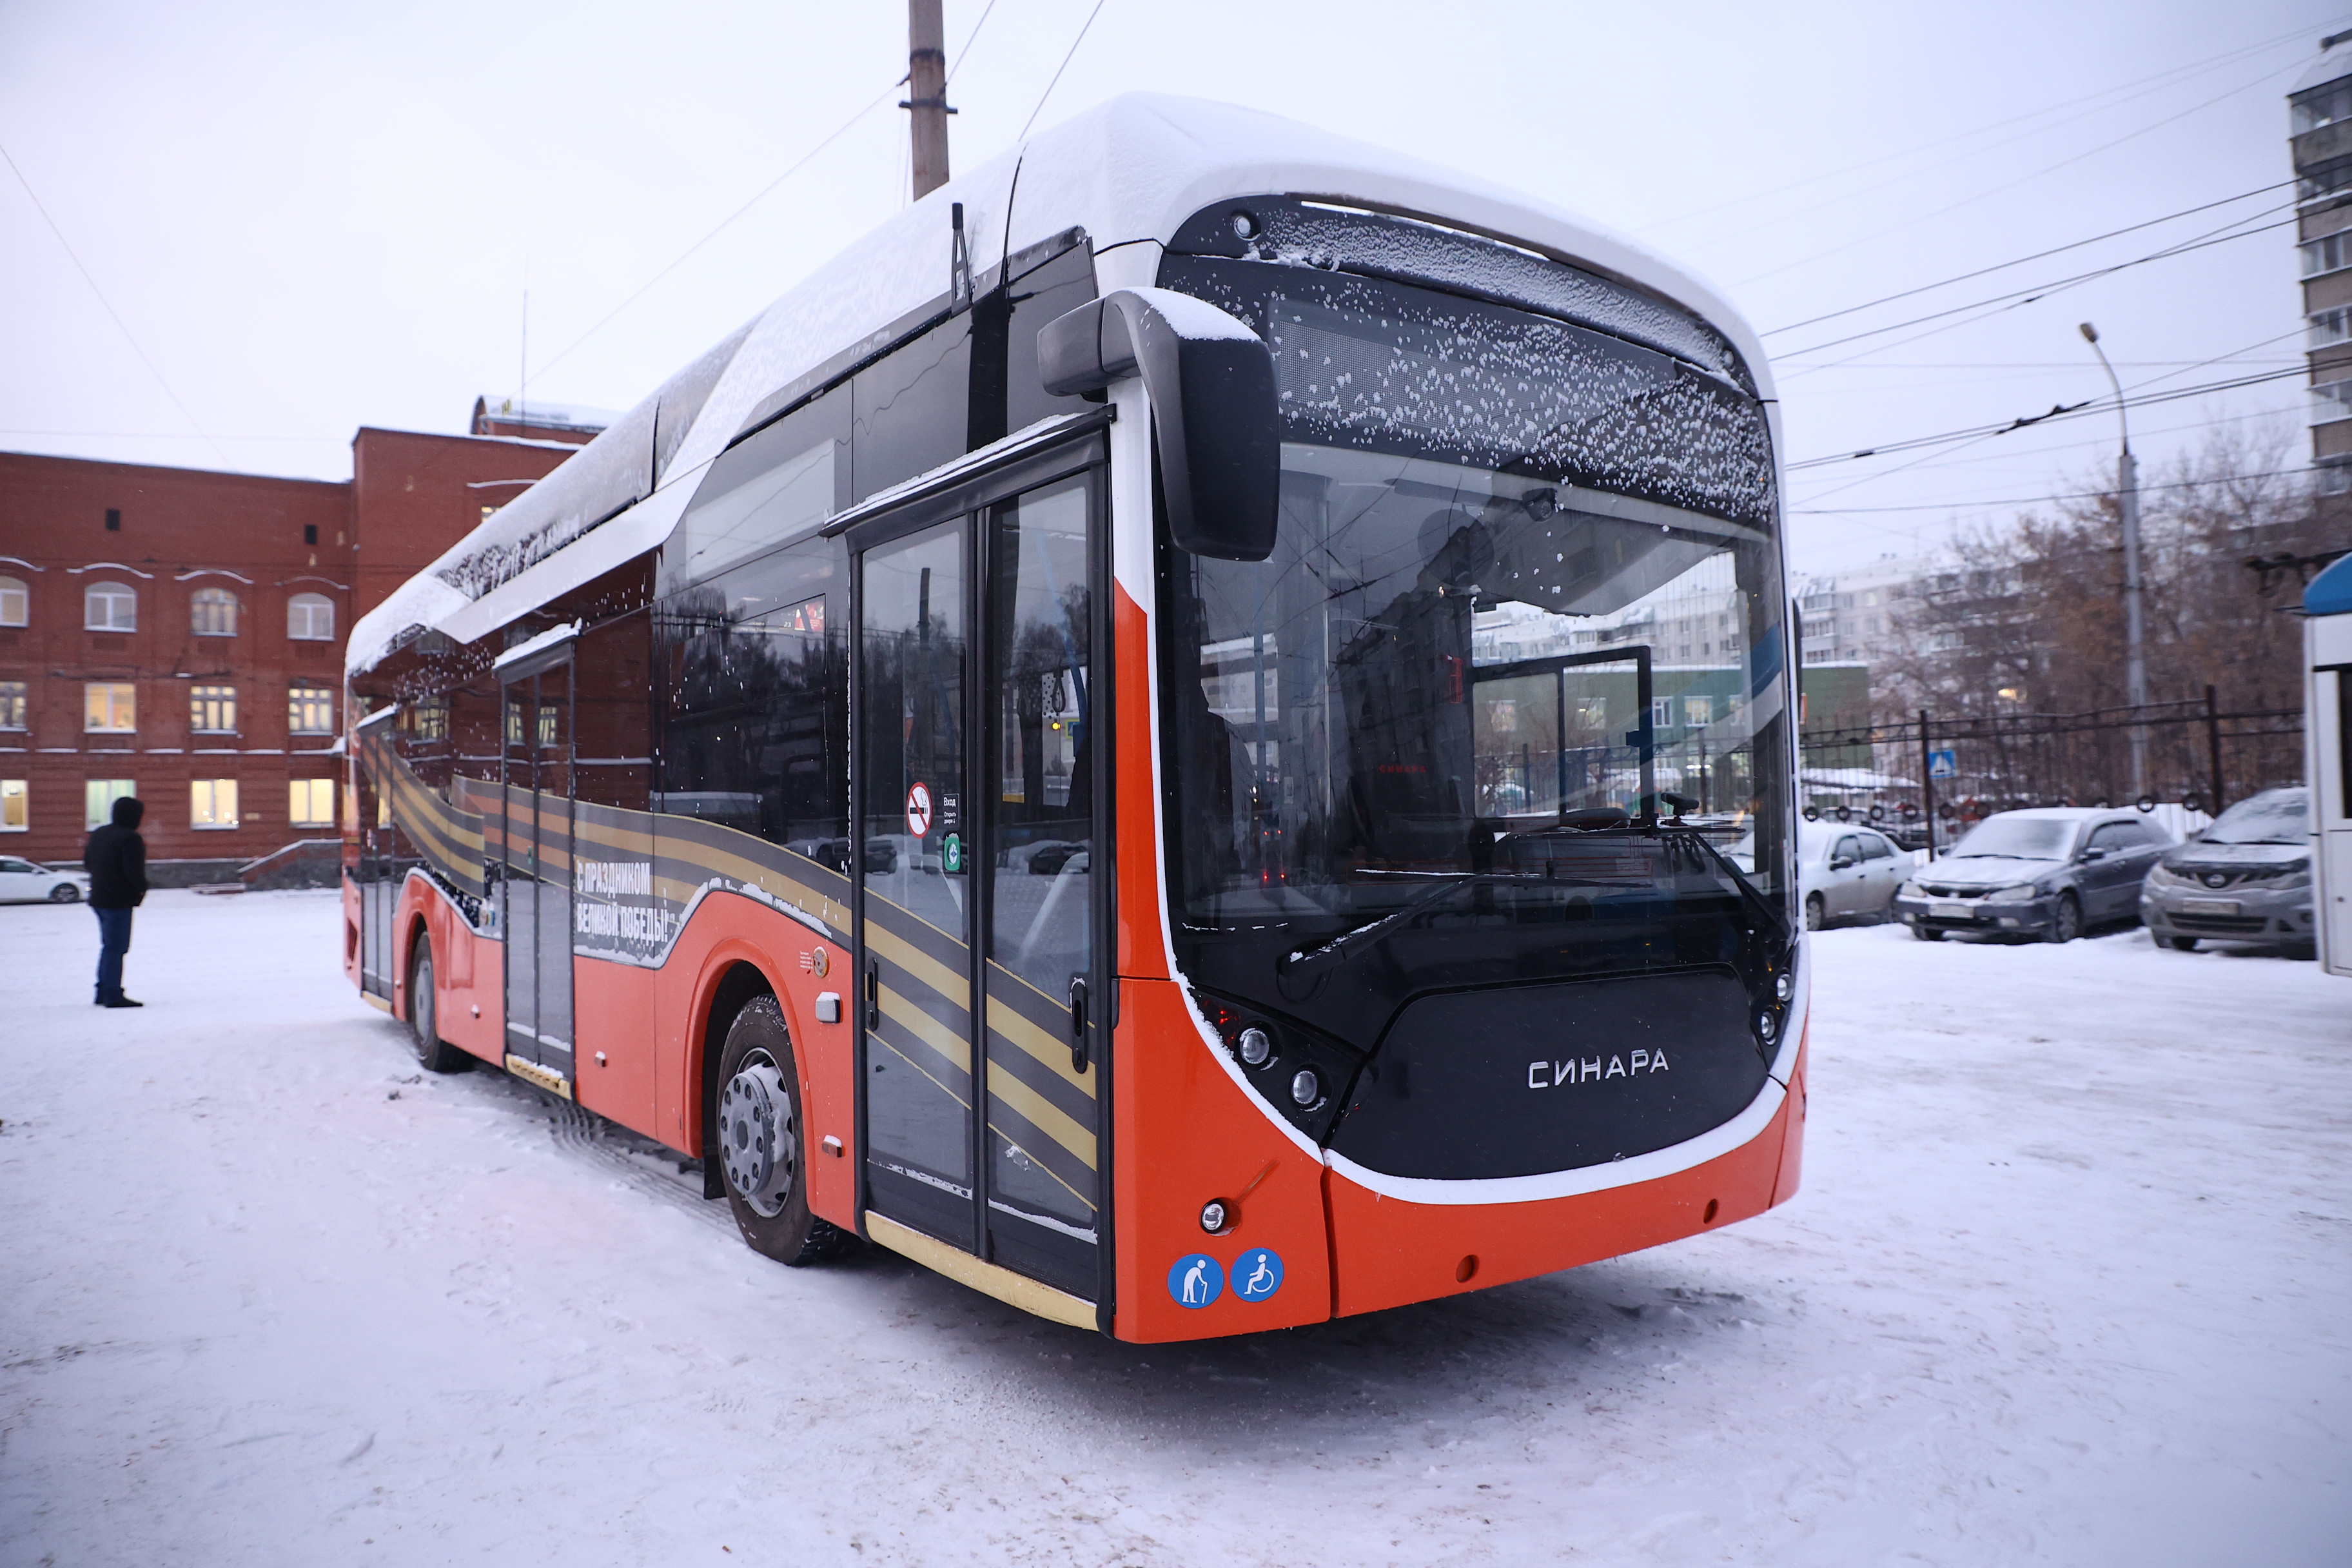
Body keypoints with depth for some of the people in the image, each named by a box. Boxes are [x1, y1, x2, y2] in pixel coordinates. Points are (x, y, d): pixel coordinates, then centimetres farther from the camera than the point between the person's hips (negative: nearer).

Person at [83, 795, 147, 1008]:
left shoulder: (98, 834, 12)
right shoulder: (131, 838, -16)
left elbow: (87, 864, 19)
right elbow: (134, 871, -22)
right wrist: (142, 887, -5)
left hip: (97, 900, 9)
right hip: (119, 901, -9)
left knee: (109, 946, 18)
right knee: (116, 948, -6)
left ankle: (103, 993, 24)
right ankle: (113, 996, -4)